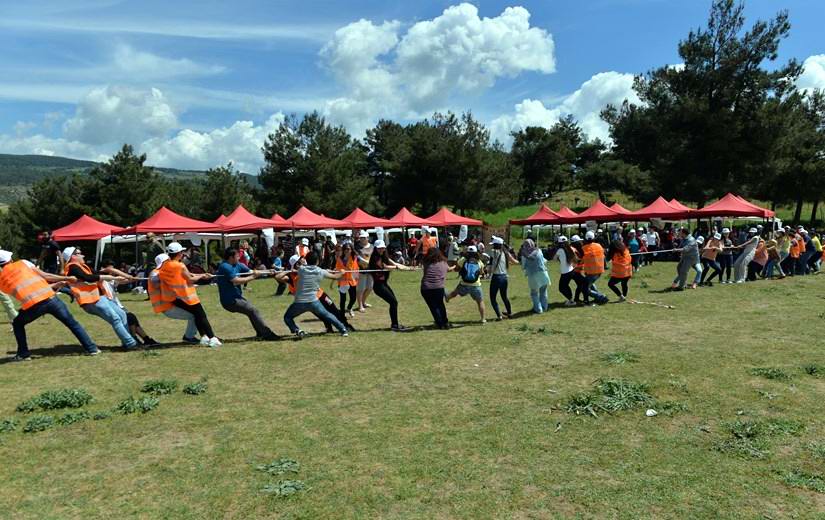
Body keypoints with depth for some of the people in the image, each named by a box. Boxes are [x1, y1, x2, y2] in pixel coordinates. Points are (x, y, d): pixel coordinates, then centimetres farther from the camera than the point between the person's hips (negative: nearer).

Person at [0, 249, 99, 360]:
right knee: (72, 323, 14)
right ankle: (91, 348, 11)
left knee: (17, 324, 32)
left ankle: (23, 354, 27)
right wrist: (67, 278, 14)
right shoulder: (21, 263, 14)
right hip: (50, 298, 0)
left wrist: (56, 285, 28)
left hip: (32, 306, 1)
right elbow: (44, 276, 6)